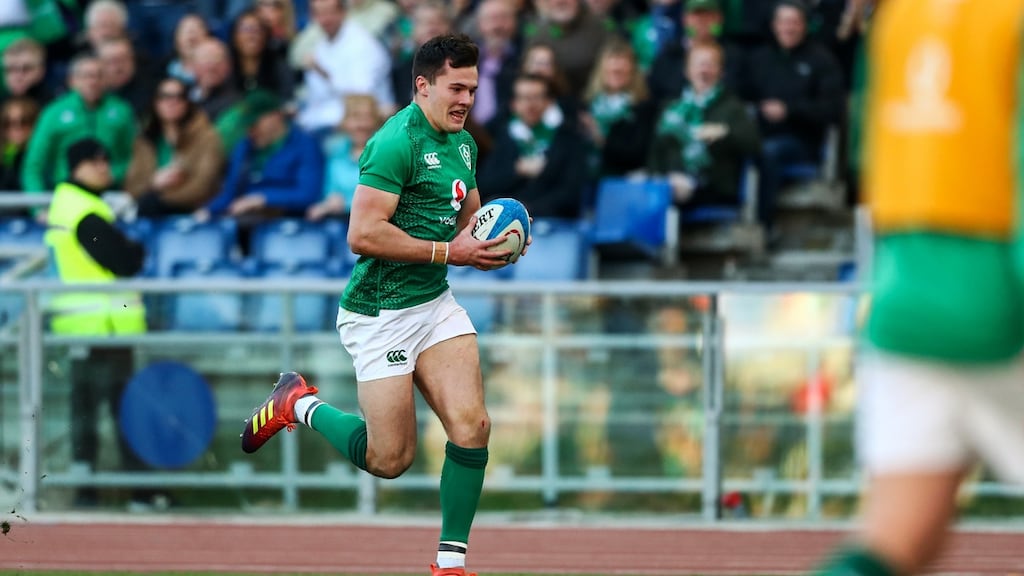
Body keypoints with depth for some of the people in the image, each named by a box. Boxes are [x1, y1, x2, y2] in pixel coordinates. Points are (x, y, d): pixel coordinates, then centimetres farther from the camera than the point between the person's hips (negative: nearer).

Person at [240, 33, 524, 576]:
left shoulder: (462, 142, 10)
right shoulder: (399, 141, -19)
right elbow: (363, 234, -25)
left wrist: (493, 239, 4)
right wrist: (450, 252, -22)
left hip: (436, 304, 8)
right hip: (380, 314, -8)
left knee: (471, 427, -10)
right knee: (390, 459, -1)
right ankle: (301, 405, 26)